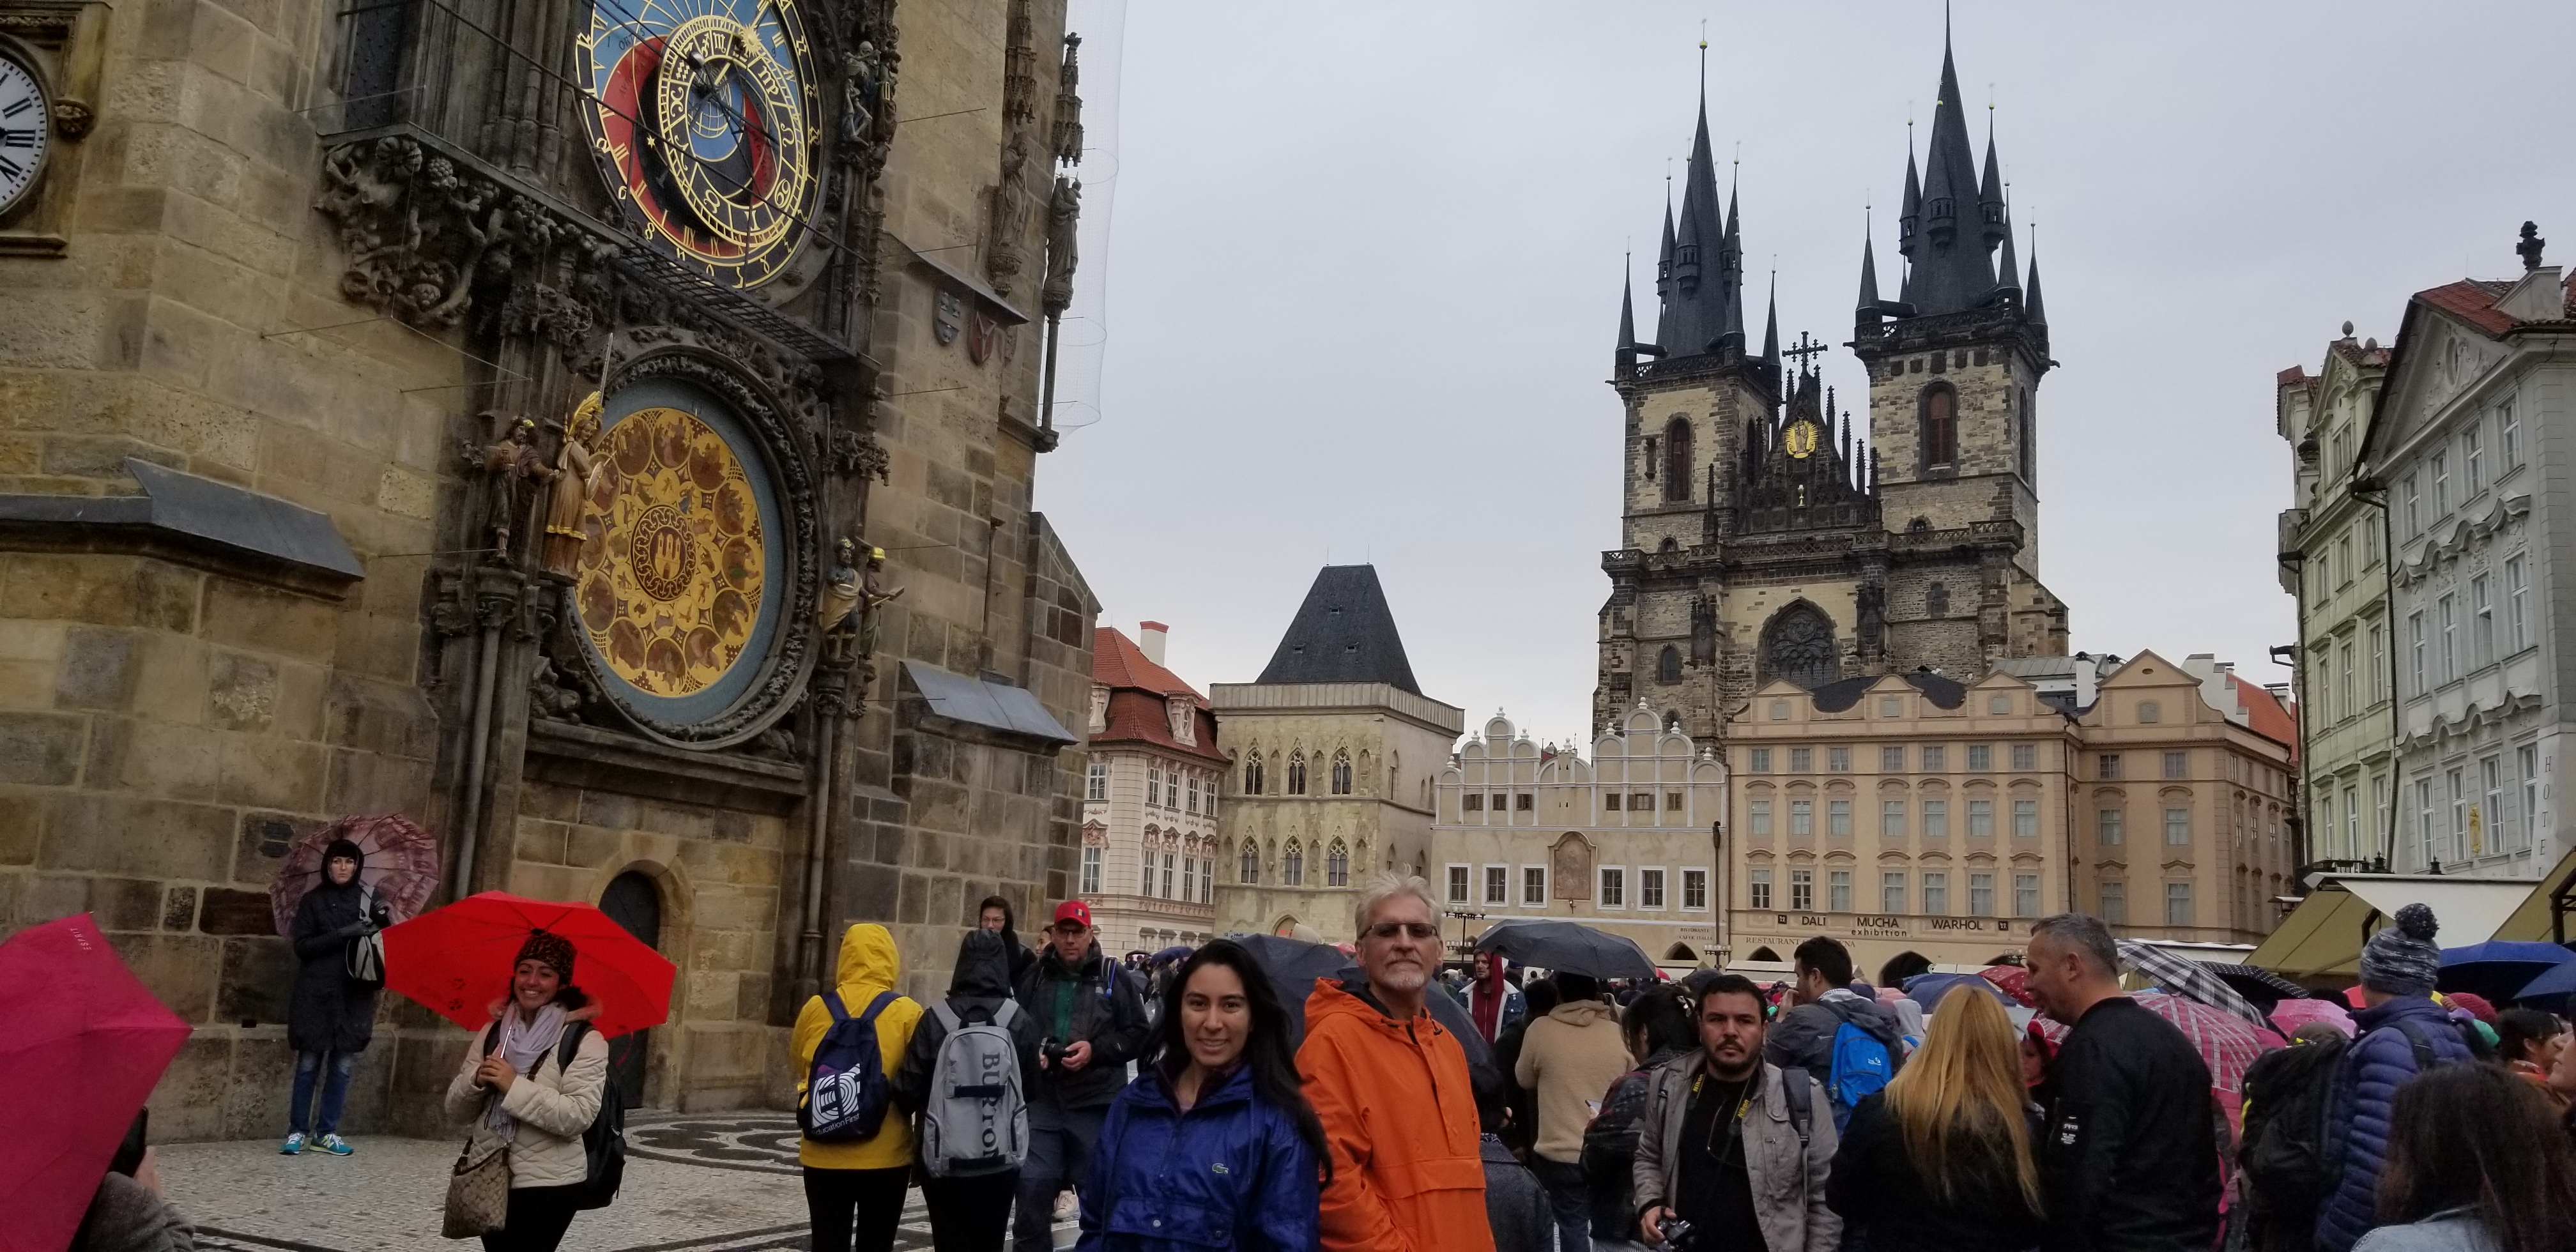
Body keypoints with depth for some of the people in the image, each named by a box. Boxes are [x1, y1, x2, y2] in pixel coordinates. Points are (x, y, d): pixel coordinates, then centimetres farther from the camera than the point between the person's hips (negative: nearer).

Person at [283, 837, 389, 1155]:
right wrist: (343, 934, -17)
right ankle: (297, 1131, 10)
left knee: (343, 1064, 2)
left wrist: (385, 920, -14)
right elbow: (302, 946, -3)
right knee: (309, 1062, 0)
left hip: (354, 994, 1)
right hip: (316, 993, -1)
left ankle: (327, 1132, 12)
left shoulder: (368, 898, 7)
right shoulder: (313, 901, 4)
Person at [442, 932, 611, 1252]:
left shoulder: (585, 1041, -9)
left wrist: (516, 1086, -23)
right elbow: (455, 1110, 7)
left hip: (548, 1185, -5)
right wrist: (477, 1081, -14)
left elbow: (579, 1117, -20)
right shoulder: (492, 1033, 7)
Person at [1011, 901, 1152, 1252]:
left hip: (1095, 1105, -2)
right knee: (1033, 1186, -2)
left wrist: (1096, 1049, -13)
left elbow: (1139, 1034, 0)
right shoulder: (1034, 977, 7)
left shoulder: (1114, 978, 0)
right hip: (1043, 1101, 2)